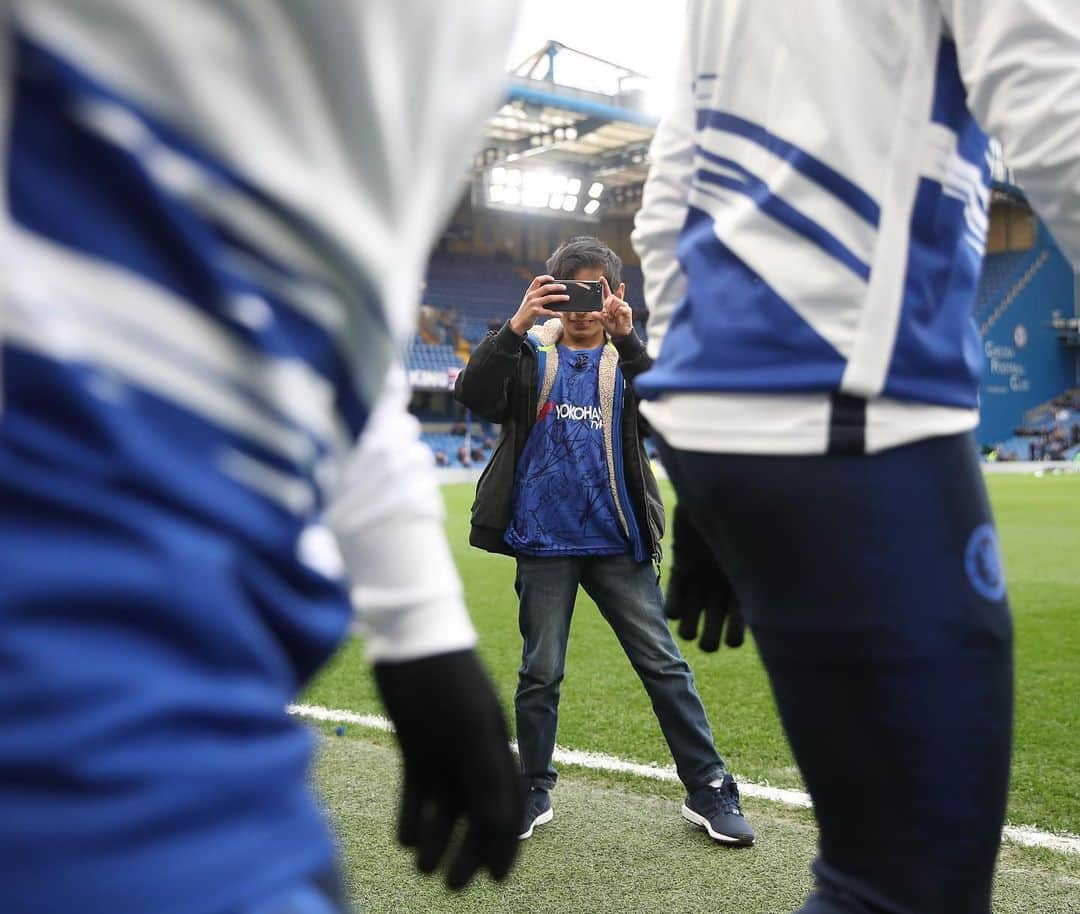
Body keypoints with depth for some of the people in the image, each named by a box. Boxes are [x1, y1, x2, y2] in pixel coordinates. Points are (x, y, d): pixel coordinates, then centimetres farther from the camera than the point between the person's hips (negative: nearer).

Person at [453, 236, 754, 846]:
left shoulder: (629, 357, 6)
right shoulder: (530, 354, 5)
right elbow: (473, 395, -12)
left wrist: (628, 337, -23)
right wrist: (516, 326, -25)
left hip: (617, 543, 0)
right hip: (544, 544, 0)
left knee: (665, 665, 3)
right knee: (540, 674, 9)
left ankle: (709, 792, 14)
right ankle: (535, 793, 25)